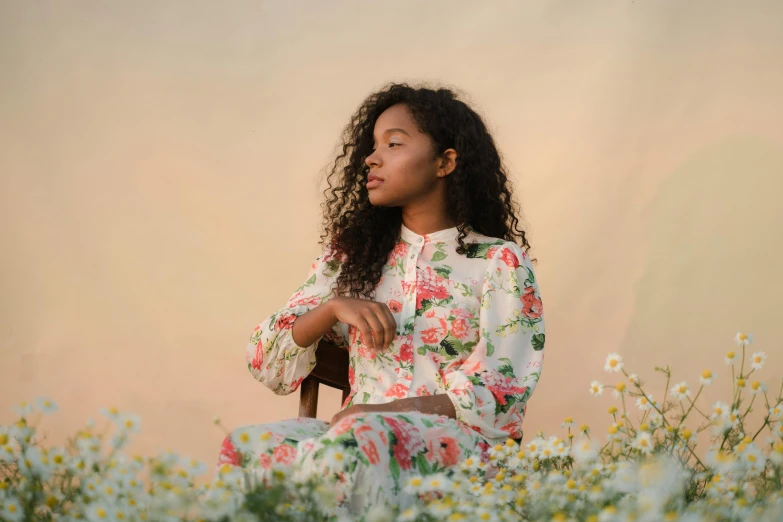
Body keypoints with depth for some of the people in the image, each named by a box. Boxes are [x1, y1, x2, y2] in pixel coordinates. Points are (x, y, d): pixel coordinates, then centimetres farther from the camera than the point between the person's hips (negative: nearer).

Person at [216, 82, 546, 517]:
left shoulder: (498, 262, 5)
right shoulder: (353, 253, 18)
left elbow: (501, 398, -4)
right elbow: (266, 363, 13)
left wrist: (378, 413, -15)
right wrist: (335, 307, -6)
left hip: (457, 442, -3)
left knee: (357, 441, -40)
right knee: (246, 444, -31)